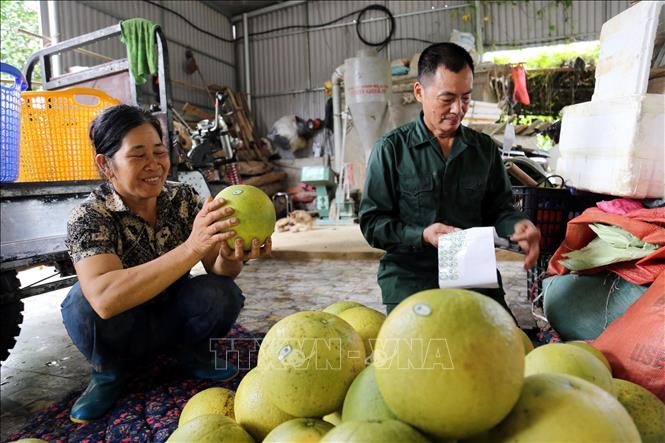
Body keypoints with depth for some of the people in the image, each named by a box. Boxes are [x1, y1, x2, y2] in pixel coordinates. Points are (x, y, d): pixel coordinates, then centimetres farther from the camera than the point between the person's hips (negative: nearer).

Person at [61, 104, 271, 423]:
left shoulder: (184, 198, -12)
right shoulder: (87, 217, -22)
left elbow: (217, 270, -14)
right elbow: (104, 298, -40)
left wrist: (230, 257, -39)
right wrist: (192, 247, -48)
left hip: (175, 319, 2)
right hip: (118, 333, -2)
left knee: (222, 292, -27)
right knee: (83, 300, -32)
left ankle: (191, 353, 4)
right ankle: (110, 372, -1)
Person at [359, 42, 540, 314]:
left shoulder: (485, 149, 10)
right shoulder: (391, 149, -2)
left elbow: (499, 208, 16)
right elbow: (371, 223, -3)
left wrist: (517, 224, -8)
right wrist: (422, 236, -19)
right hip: (410, 274, -3)